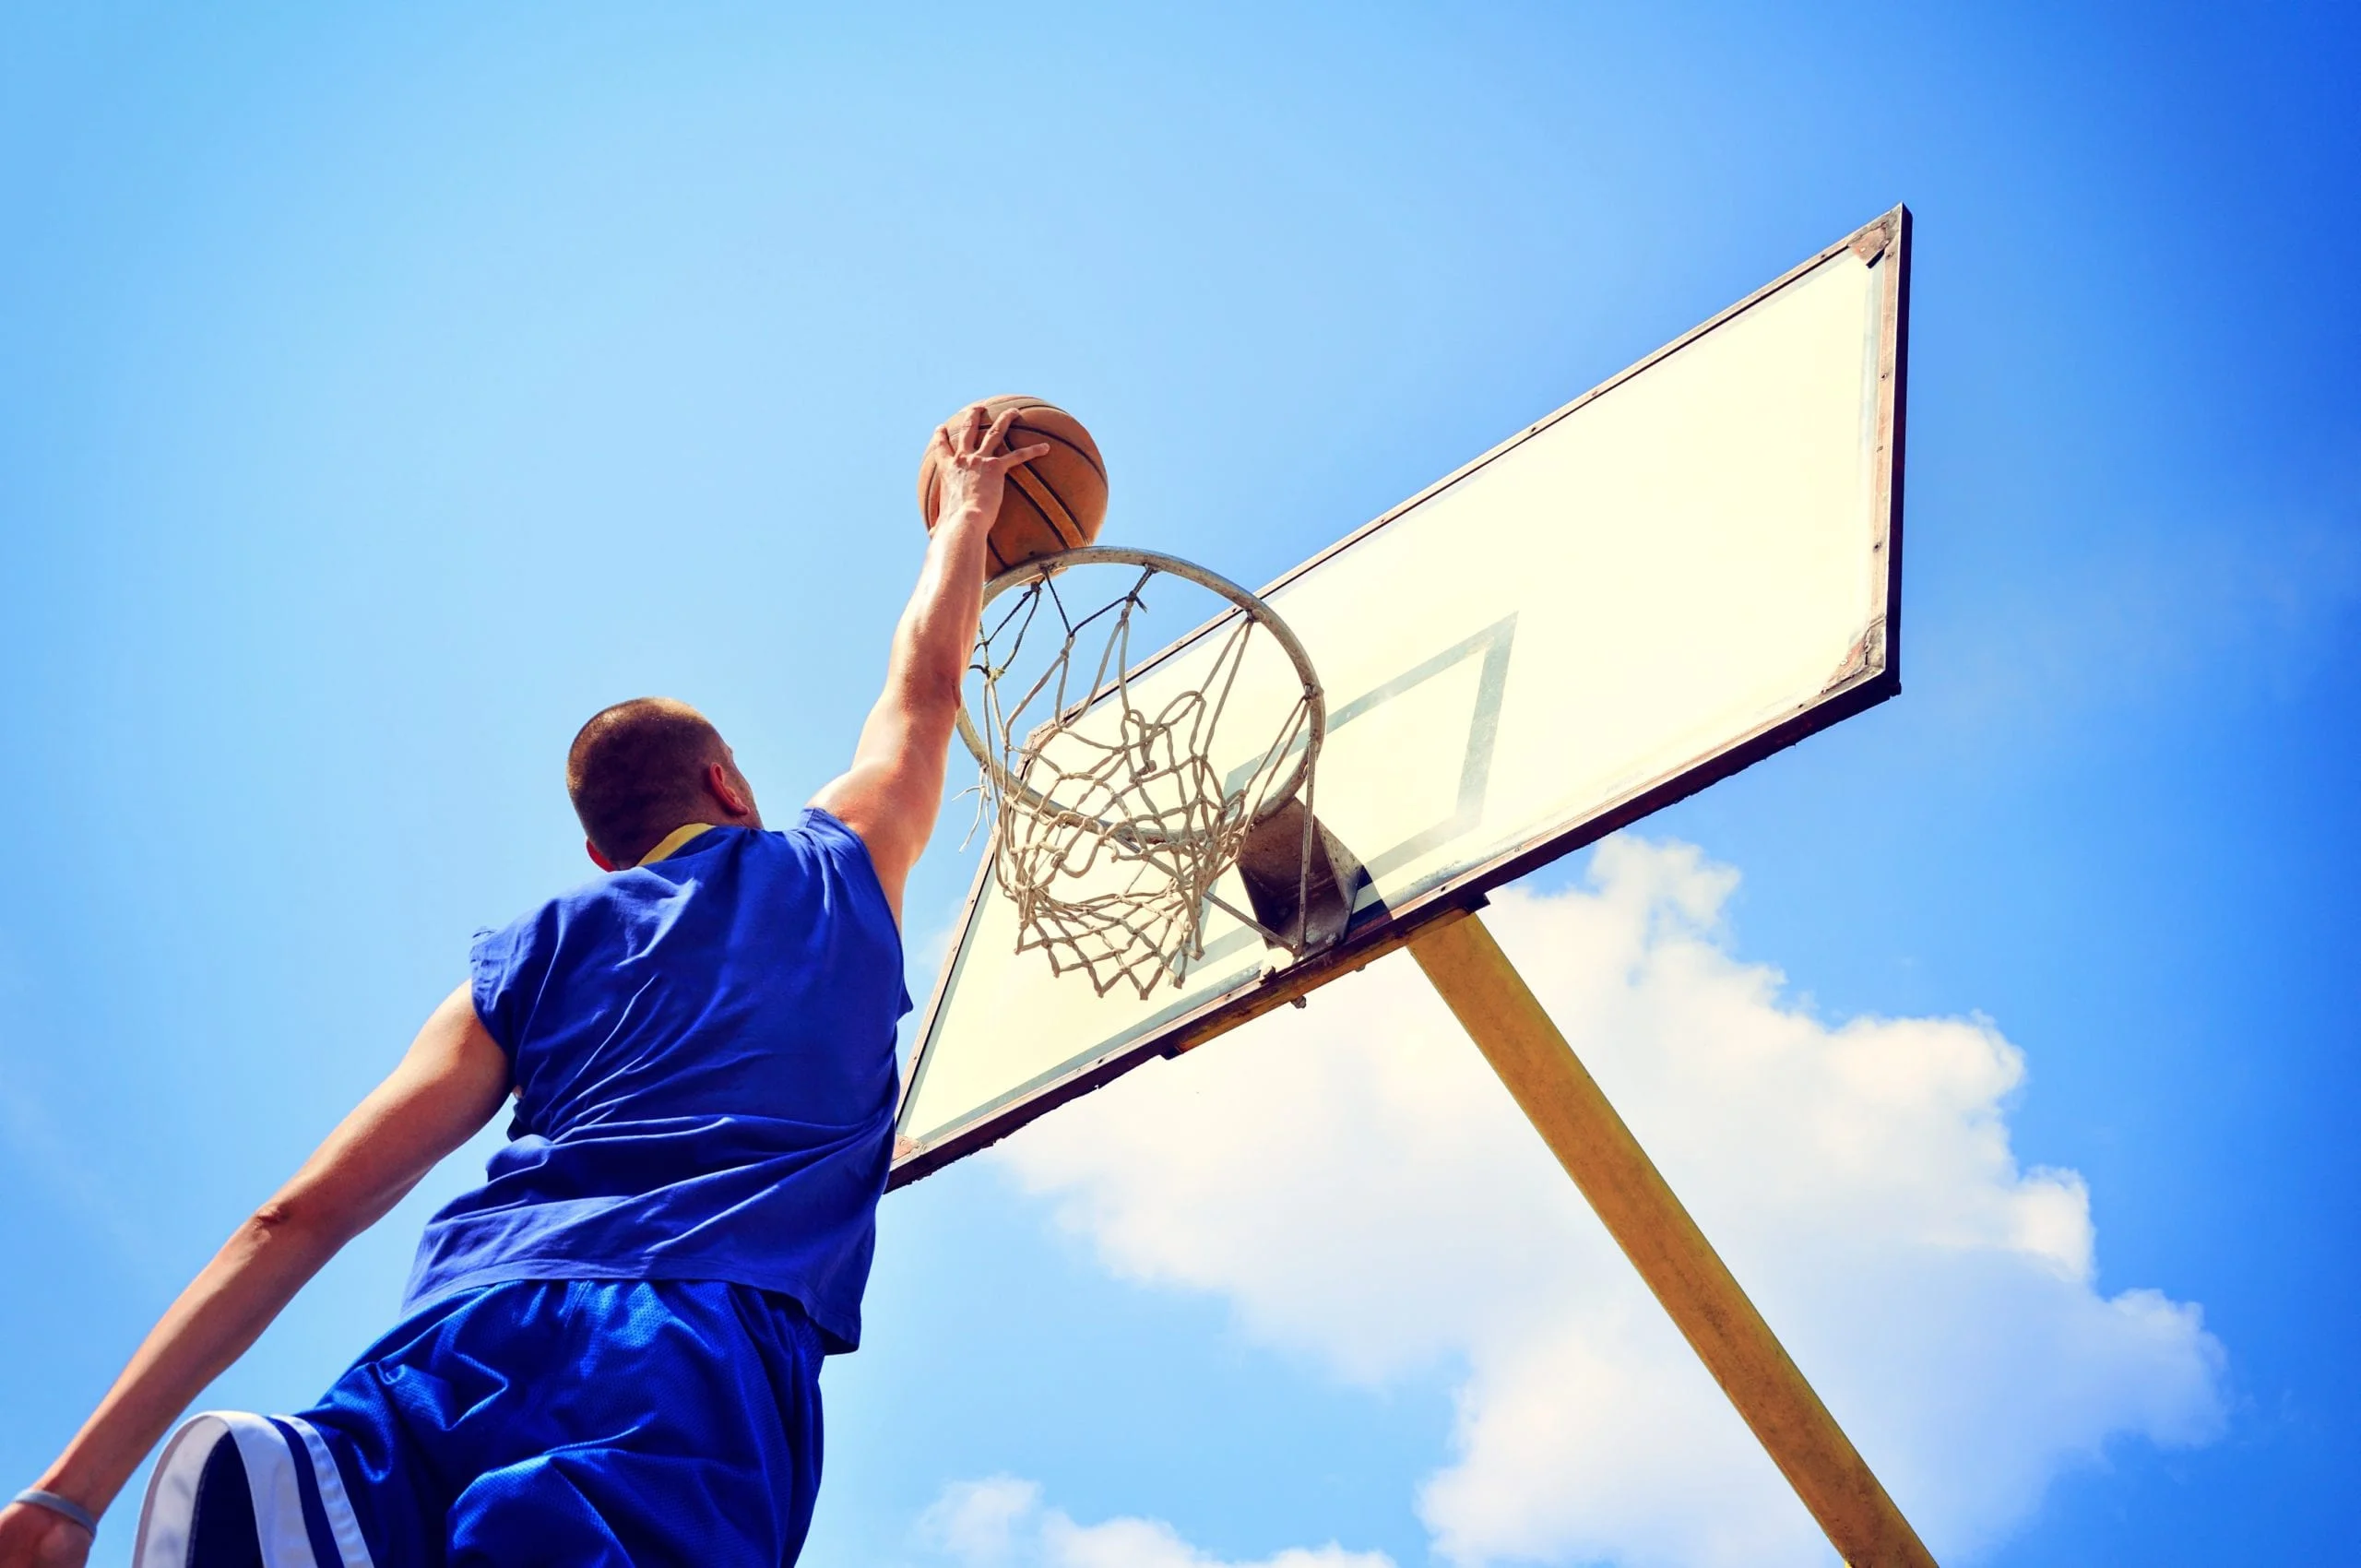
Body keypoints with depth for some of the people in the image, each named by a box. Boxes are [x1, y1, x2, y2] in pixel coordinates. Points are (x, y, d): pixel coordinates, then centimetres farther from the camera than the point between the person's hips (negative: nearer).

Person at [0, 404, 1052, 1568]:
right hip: (696, 1349, -3)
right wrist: (968, 514, 60)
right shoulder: (832, 871, 25)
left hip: (471, 1325, 3)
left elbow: (306, 1214, 18)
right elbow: (923, 687, 46)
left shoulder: (538, 951, 26)